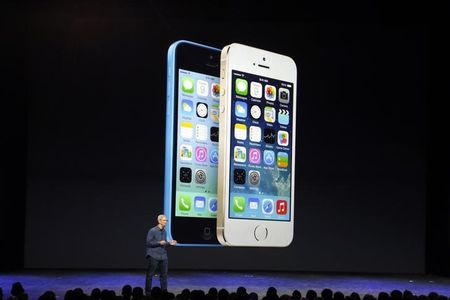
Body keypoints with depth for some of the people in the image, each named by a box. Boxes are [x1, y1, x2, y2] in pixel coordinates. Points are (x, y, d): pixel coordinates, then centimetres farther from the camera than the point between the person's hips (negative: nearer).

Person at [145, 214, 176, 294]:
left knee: (164, 274, 7)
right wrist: (159, 243, -20)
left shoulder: (164, 232, 11)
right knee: (150, 274, 1)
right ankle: (148, 292, 9)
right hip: (154, 256, -6)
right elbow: (149, 243, -13)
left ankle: (164, 291, 15)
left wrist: (170, 243, 0)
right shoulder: (152, 231, -9)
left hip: (163, 256, 6)